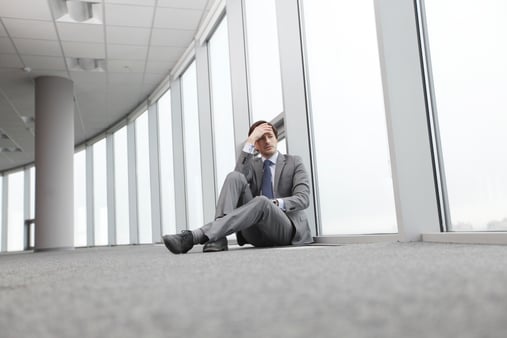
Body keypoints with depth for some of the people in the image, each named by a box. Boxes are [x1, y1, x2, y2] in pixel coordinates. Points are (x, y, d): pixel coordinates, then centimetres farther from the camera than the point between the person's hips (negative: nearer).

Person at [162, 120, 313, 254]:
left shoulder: (294, 162, 10)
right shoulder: (253, 164, 18)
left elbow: (303, 199, -5)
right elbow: (238, 179, -7)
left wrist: (276, 204, -23)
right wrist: (250, 141, -9)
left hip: (285, 227, -2)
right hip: (255, 232, 3)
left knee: (262, 201, -39)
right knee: (234, 176, -19)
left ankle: (195, 236, -47)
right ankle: (217, 239, -37)